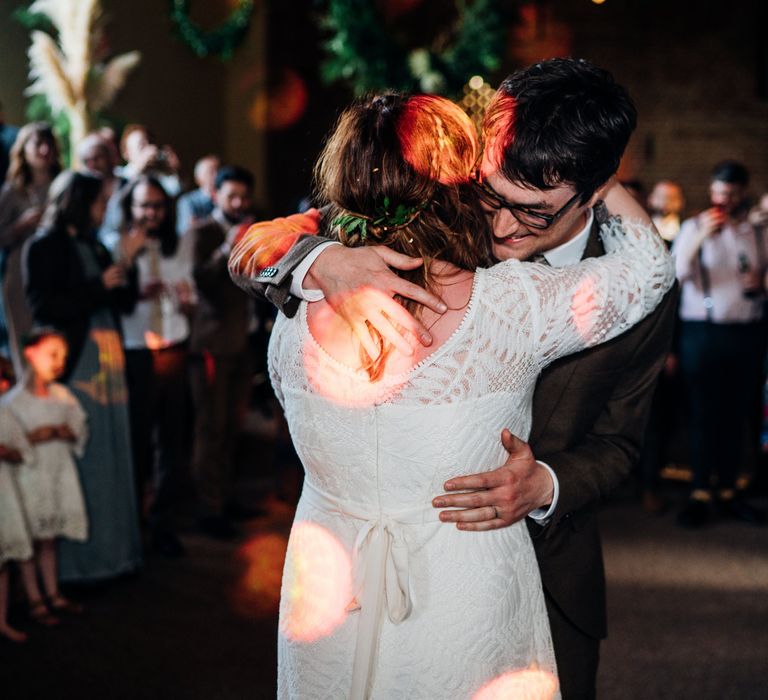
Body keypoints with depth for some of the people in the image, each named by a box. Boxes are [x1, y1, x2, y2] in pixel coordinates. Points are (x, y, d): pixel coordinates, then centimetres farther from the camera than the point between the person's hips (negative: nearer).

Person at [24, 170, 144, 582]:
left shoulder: (94, 247, 16)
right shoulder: (44, 247, -3)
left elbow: (126, 301, 14)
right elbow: (43, 308, -12)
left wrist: (126, 266, -2)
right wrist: (99, 287, -12)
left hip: (109, 360, 7)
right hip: (75, 362, -7)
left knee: (113, 457, 8)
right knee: (83, 460, -5)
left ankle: (112, 549, 17)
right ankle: (80, 559, 3)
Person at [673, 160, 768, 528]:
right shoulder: (693, 227, 2)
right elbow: (674, 275, -11)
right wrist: (700, 238, -23)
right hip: (702, 331, -2)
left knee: (737, 414, 7)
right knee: (702, 414, -1)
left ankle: (727, 491, 16)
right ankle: (700, 494, 5)